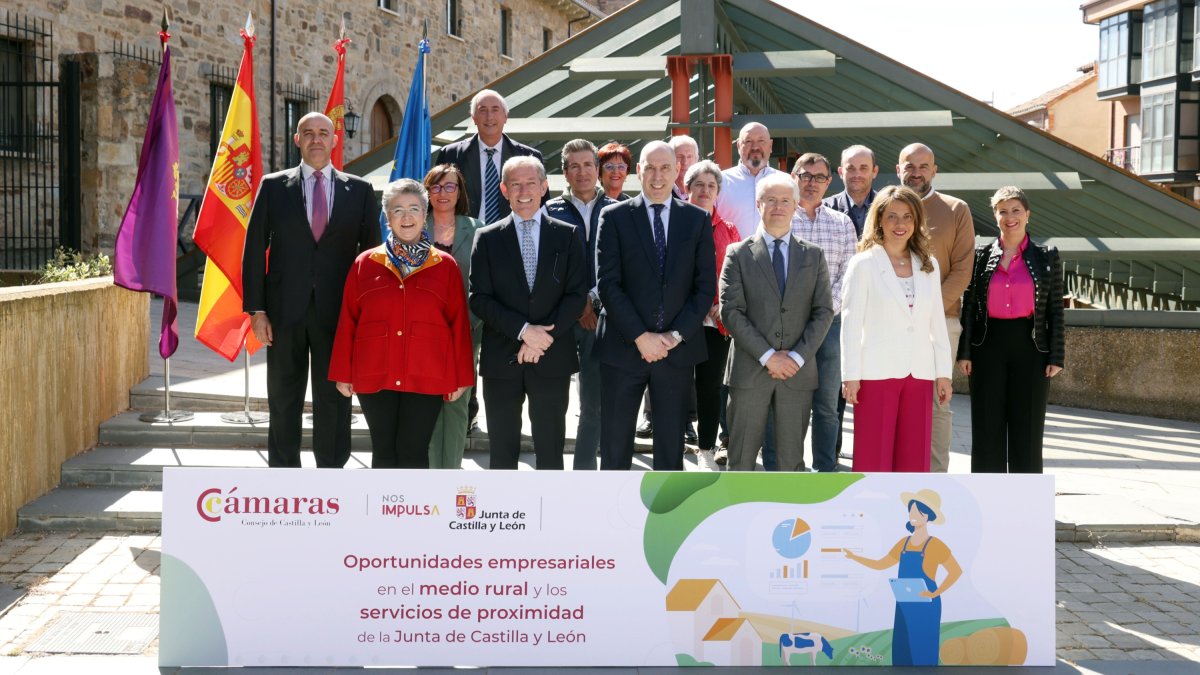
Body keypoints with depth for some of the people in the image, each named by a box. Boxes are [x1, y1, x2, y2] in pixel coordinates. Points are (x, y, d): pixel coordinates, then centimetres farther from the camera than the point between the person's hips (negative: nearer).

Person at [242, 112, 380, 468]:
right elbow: (254, 248, 3)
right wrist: (256, 309, -4)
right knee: (283, 398, 8)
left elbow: (372, 251, 7)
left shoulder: (359, 190, 6)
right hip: (285, 309, 0)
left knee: (334, 397, 5)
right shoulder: (273, 186, 5)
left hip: (337, 312, 0)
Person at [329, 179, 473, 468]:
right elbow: (347, 322, 7)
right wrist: (343, 373, 4)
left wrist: (461, 377, 0)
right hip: (375, 378, 1)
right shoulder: (365, 263, 6)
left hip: (426, 379, -1)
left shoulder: (445, 266, 4)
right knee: (384, 453, 7)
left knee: (414, 454, 1)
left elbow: (459, 324, 3)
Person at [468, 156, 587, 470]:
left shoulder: (566, 235, 5)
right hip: (501, 360, 0)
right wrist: (523, 330, -15)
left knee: (550, 450, 6)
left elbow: (577, 294, -1)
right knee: (502, 451, 7)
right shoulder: (488, 238, 4)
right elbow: (479, 299, -3)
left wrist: (544, 336, -12)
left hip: (552, 359, 0)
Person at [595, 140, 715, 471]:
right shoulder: (615, 217, 1)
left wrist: (676, 336, -8)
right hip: (624, 347, -1)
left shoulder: (697, 220, 6)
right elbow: (607, 283, -5)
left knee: (671, 445, 7)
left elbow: (706, 286, 2)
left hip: (678, 348, 1)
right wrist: (640, 336, -12)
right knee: (615, 445, 4)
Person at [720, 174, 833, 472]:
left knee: (792, 461, 6)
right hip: (750, 370, -2)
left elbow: (823, 311, 5)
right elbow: (731, 311, -5)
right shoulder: (739, 254, 3)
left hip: (798, 371, 2)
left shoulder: (813, 256, 11)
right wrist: (767, 356, -12)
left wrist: (798, 357, -8)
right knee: (741, 460, 2)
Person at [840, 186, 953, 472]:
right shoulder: (863, 264, -2)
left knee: (914, 459, 6)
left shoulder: (928, 265, 11)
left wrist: (943, 372, 9)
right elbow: (851, 323, -4)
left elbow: (937, 322, 12)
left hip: (919, 374, 4)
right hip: (877, 373, -4)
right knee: (873, 458, -1)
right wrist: (851, 375, -8)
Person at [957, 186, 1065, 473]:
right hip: (988, 346, 1)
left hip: (1029, 347, -1)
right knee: (987, 430, 3)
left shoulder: (1047, 257, 4)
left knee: (1027, 429, 3)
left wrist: (1056, 357, -2)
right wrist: (964, 352, -1)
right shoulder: (981, 255, 5)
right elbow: (969, 307, 5)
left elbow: (1055, 310, 4)